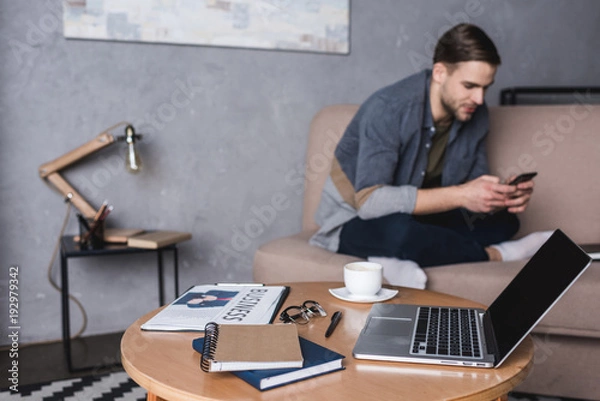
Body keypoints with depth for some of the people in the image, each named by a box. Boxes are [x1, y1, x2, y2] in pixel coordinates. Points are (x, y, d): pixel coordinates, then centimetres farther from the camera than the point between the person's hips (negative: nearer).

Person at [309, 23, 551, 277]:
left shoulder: (475, 115, -4)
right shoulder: (388, 108, -25)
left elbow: (475, 188, 1)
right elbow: (369, 201, -35)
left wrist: (503, 196, -23)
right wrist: (459, 195, -36)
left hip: (415, 219, 7)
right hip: (353, 223, -7)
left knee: (503, 221, -5)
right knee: (398, 231, -39)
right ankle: (496, 255, -14)